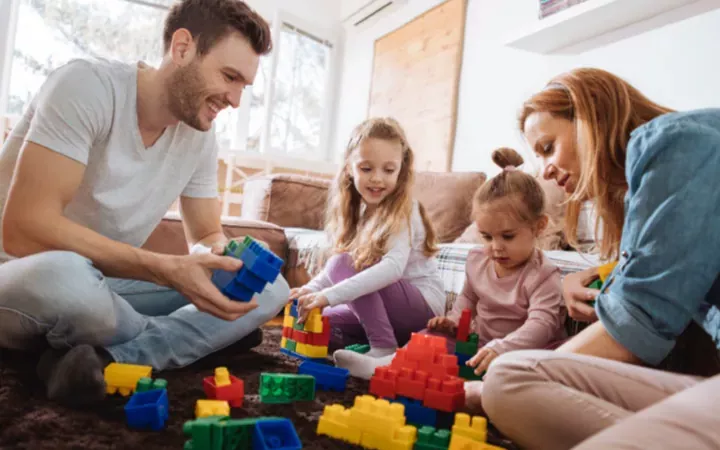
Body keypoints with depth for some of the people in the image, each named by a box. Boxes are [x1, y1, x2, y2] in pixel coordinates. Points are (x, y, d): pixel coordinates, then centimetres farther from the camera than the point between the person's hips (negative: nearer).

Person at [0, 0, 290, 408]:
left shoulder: (200, 137, -1)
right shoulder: (88, 86, -21)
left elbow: (207, 235, 6)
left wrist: (218, 255, -19)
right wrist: (167, 270, -33)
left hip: (106, 285, 6)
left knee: (269, 287, -8)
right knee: (61, 275, -42)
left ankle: (106, 359, -21)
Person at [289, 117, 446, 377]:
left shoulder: (403, 211, -17)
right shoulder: (359, 210, 6)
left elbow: (393, 267, -34)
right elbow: (339, 268, 7)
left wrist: (329, 295, -41)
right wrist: (311, 289, -13)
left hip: (423, 305, -8)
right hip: (390, 306, 8)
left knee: (344, 265, -24)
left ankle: (385, 350, -23)